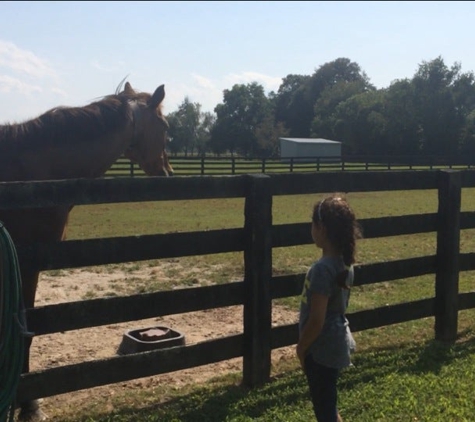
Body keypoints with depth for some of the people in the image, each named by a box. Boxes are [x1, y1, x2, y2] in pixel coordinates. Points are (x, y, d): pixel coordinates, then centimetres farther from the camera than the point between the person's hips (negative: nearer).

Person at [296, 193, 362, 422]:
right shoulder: (344, 263, 1)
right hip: (336, 343, 9)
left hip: (322, 348, -9)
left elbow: (316, 320, -25)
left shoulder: (322, 268, -26)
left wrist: (301, 348, -9)